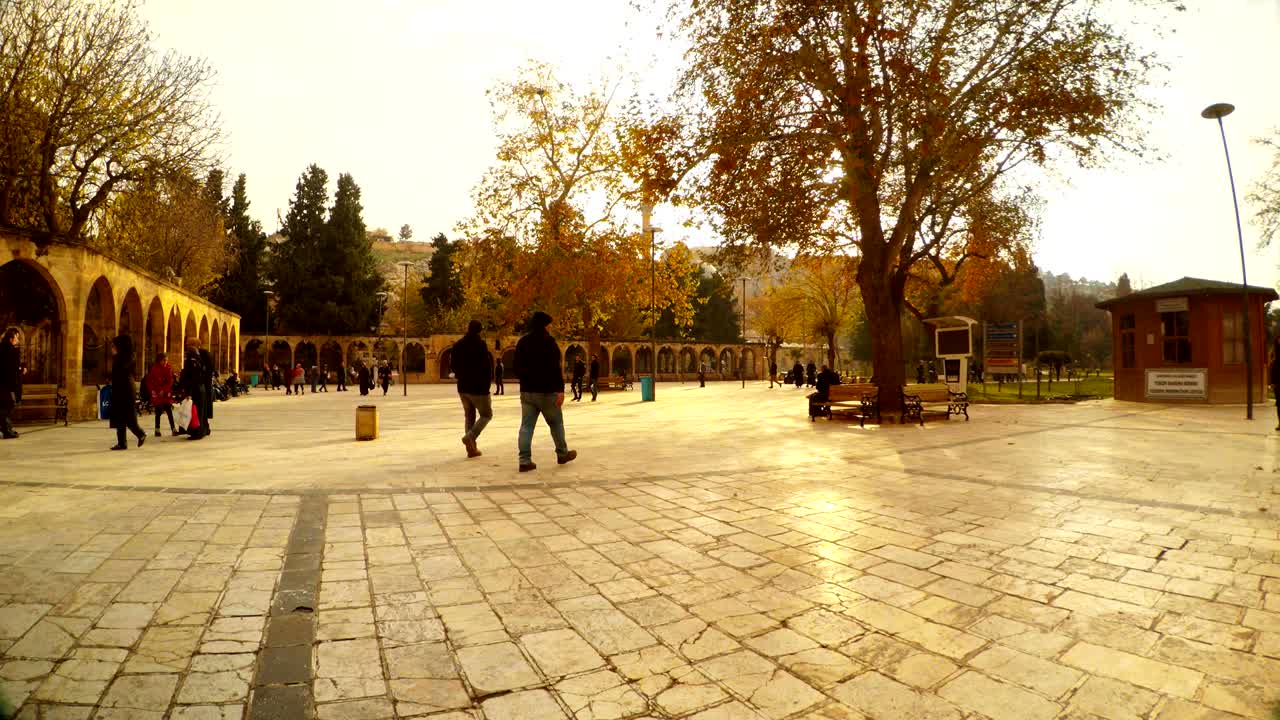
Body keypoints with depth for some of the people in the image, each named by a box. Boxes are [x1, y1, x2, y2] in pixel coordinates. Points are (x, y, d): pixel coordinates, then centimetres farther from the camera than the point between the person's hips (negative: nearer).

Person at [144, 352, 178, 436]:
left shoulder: (169, 368, 1)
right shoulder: (154, 369, -2)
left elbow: (170, 381, -2)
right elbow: (148, 381, 3)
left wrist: (163, 390, -12)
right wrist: (152, 391, -7)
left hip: (166, 393, 1)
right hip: (156, 394, -1)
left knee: (169, 412, -3)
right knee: (158, 413, 5)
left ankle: (173, 429, -4)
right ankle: (157, 430, 13)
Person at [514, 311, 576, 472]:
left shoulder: (522, 342, 10)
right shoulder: (548, 341, -10)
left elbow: (517, 368, 16)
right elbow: (555, 368, -18)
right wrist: (561, 389, -19)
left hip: (527, 391, 6)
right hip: (546, 391, -5)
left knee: (526, 425, 2)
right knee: (556, 423, 11)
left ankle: (525, 461, -2)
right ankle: (562, 454, 24)